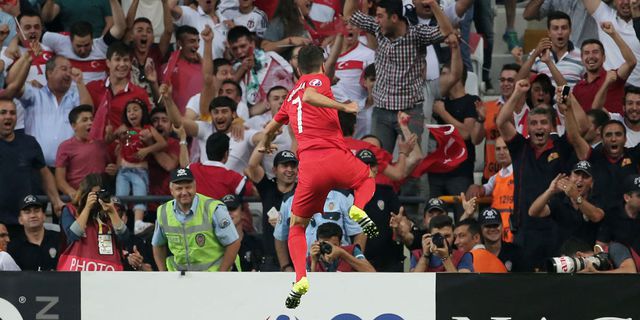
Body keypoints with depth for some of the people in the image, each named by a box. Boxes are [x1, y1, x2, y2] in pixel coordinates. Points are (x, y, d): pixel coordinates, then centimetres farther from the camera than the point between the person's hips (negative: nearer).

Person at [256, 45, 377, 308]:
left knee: (296, 227, 17)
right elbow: (309, 96, -18)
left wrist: (265, 144, 59)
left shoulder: (291, 95, 23)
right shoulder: (319, 79, 7)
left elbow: (269, 129, 37)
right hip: (336, 156, -3)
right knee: (368, 179, 31)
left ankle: (301, 278, -8)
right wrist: (343, 107, -14)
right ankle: (358, 208, -4)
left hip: (309, 166, 3)